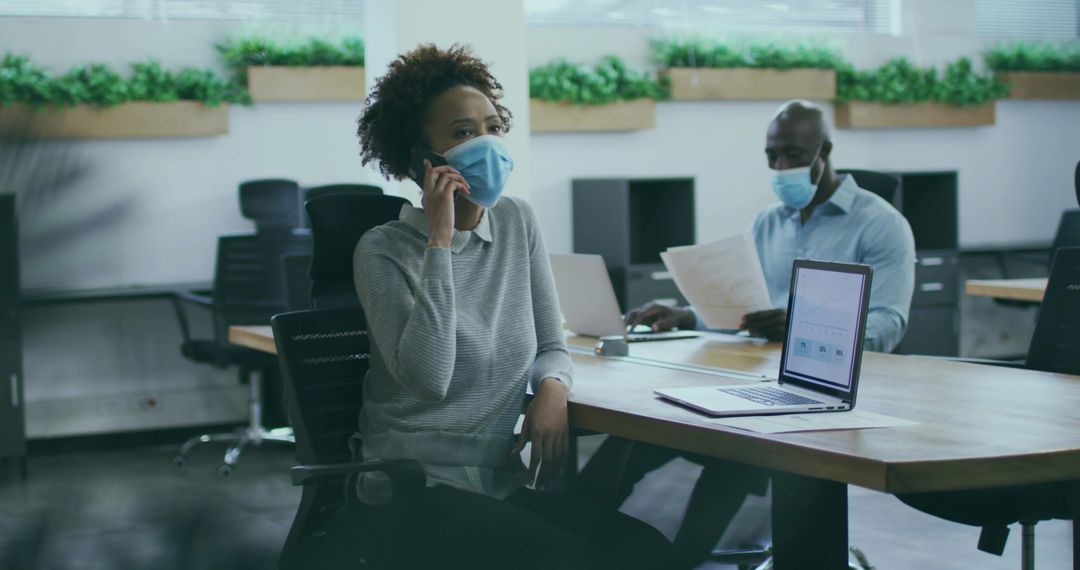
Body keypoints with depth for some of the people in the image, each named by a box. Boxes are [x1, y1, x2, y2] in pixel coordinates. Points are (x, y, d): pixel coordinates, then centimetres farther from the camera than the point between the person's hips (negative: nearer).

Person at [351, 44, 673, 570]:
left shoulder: (517, 222, 8)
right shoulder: (383, 250, -8)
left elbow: (551, 346, 14)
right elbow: (427, 378, -22)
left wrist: (553, 386, -10)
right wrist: (440, 241, -21)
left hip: (505, 480, 6)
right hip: (417, 489, -5)